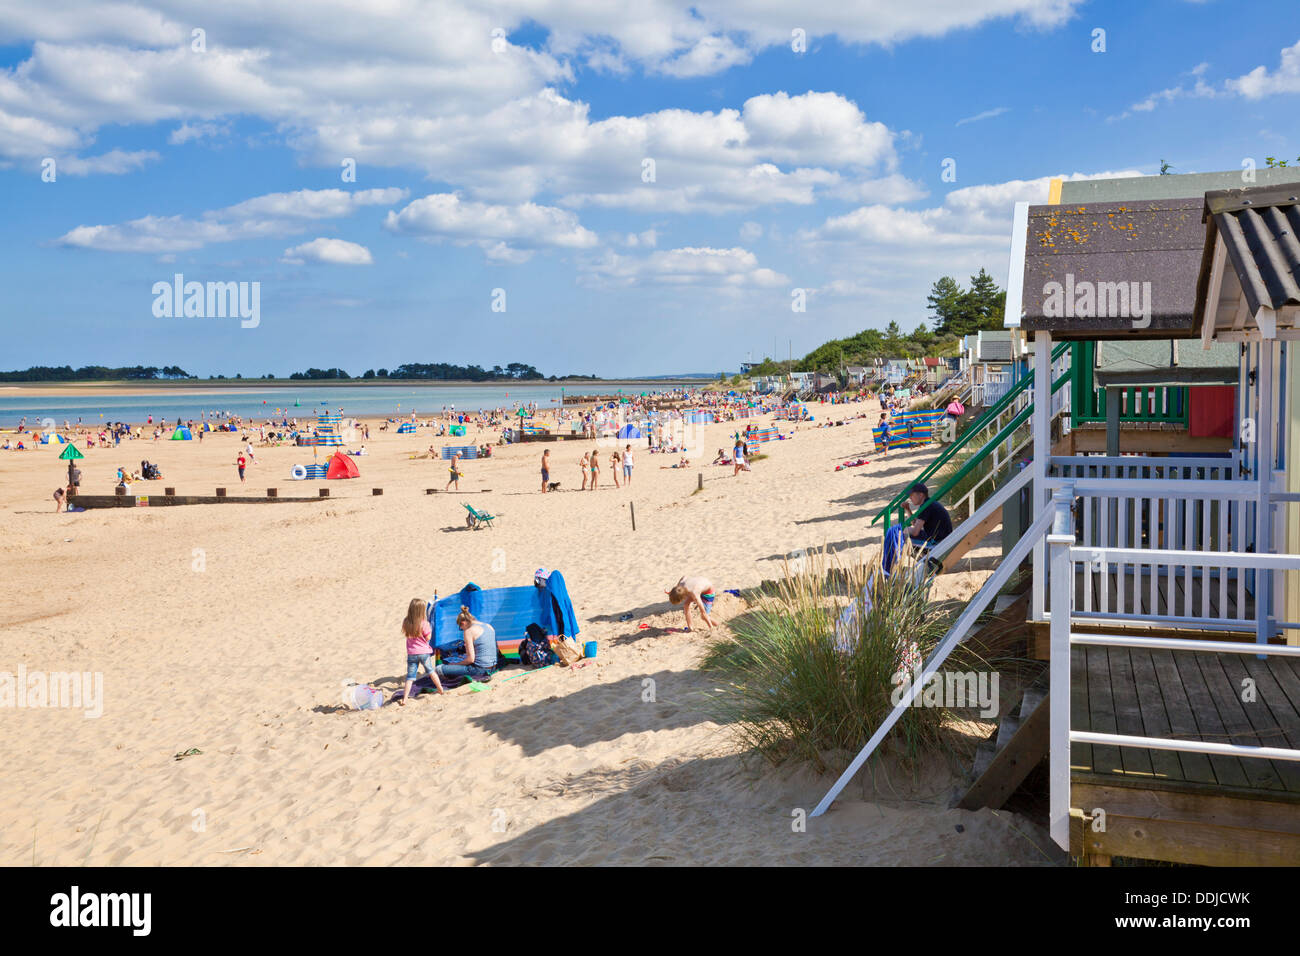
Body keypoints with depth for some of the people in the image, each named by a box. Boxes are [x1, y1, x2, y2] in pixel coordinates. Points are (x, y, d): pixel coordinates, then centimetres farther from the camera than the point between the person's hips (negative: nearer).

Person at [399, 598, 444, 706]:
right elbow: (428, 638, -9)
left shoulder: (406, 623, -3)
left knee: (410, 676, 3)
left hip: (411, 653, 2)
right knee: (431, 670, 21)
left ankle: (404, 699, -5)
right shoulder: (424, 623, -15)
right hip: (424, 652, -2)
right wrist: (430, 629, 5)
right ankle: (440, 689, 33)